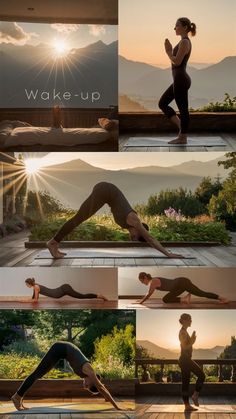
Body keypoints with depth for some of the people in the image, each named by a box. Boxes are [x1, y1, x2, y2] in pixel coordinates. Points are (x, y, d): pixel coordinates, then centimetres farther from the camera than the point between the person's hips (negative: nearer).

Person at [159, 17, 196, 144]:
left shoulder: (184, 42, -14)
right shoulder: (183, 41, 16)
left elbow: (177, 61, -20)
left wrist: (168, 52, -5)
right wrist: (170, 51, 12)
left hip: (181, 80, -11)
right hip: (179, 79, 11)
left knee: (183, 109, -2)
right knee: (162, 103, 14)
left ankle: (183, 138, 6)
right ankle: (181, 127, 15)